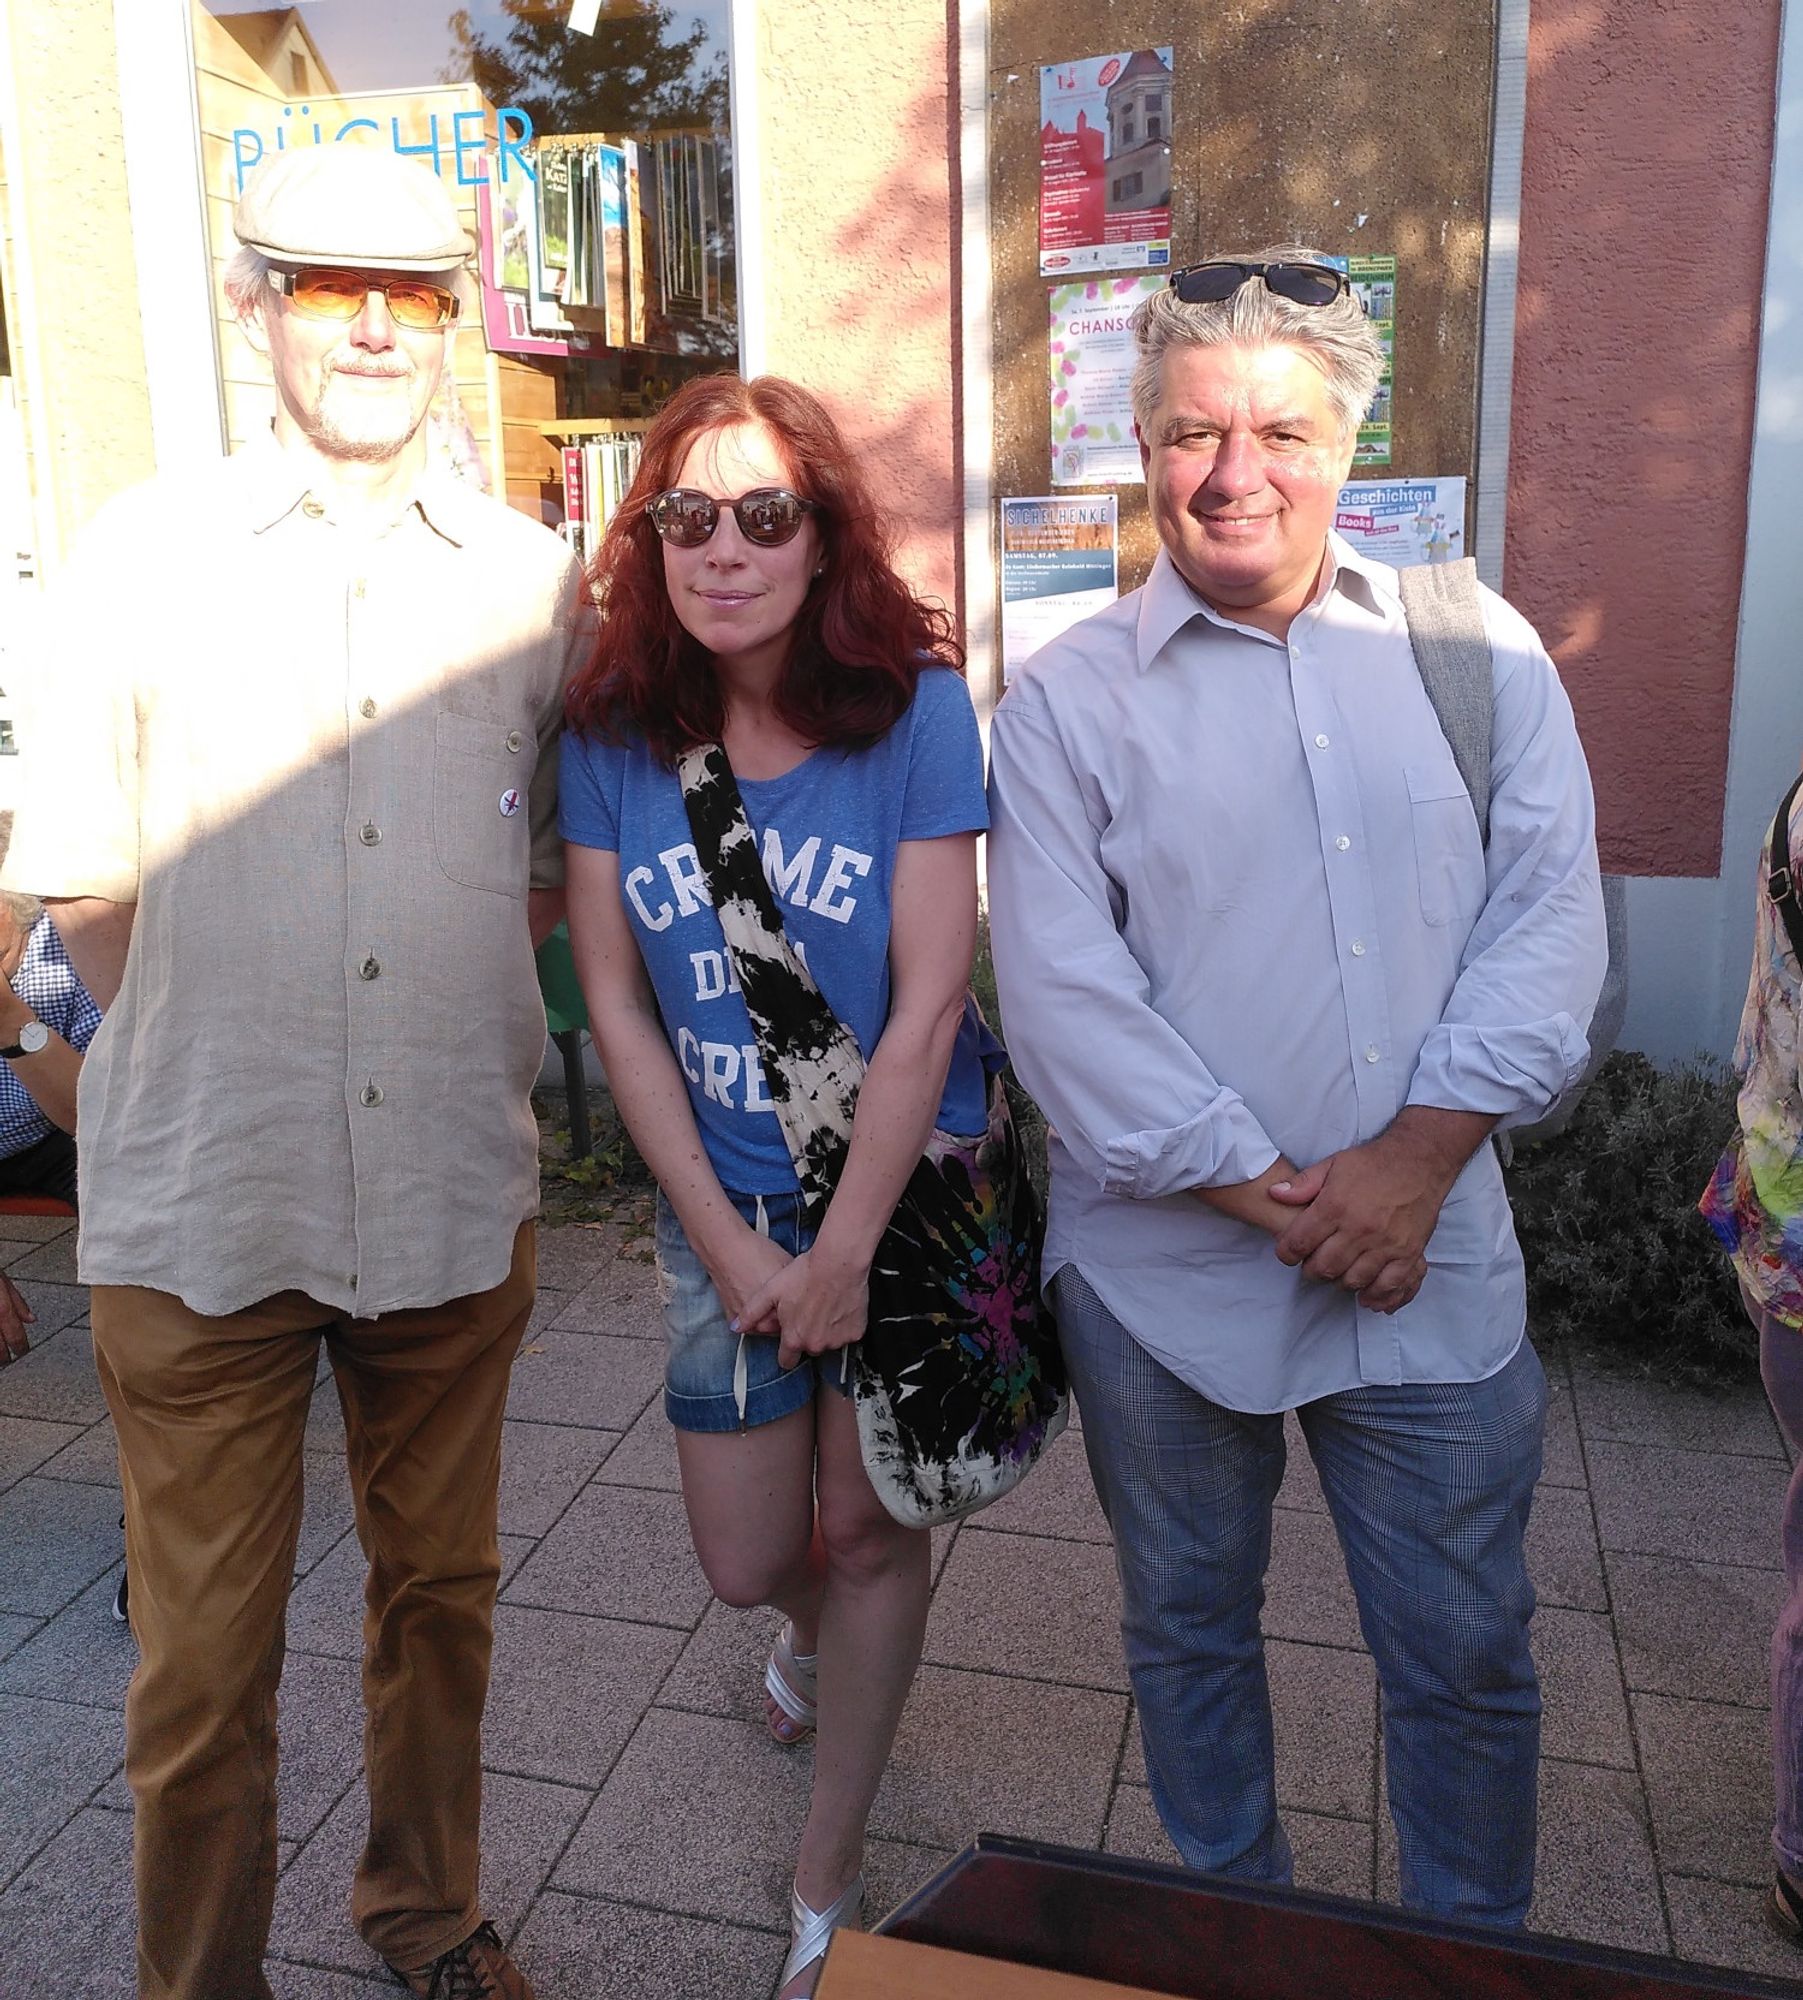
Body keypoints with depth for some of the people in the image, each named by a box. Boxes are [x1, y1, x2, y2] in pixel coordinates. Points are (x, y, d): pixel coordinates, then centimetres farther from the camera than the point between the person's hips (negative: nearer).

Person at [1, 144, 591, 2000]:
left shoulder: (530, 576, 4)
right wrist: (220, 1052, -1)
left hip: (456, 1189, 2)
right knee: (201, 1654, 9)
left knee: (437, 1591, 19)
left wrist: (449, 1023, 2)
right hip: (200, 1202, -2)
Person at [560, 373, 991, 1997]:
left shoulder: (912, 707, -14)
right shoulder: (614, 733, -6)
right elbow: (615, 1003, -4)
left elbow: (927, 1005, -15)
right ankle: (822, 1630, 52)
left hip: (906, 1183, -2)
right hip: (721, 1207, 3)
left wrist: (845, 1250, -14)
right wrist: (729, 1245, -7)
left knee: (868, 1530, 9)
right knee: (748, 1560, 12)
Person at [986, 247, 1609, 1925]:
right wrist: (1262, 1191, -14)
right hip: (1162, 1270, 0)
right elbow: (1062, 993, -9)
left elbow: (1548, 919, -1)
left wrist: (1421, 1154, -13)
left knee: (1466, 1657, 14)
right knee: (1188, 1635, 18)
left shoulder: (1478, 652, 4)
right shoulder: (1067, 698, -2)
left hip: (1431, 1267, 1)